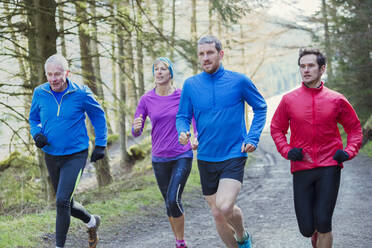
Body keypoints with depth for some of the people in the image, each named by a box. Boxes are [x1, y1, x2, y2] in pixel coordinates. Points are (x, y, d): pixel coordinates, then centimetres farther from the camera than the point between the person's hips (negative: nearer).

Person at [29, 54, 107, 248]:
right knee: (66, 204, 15)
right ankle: (91, 221, 44)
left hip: (75, 155, -4)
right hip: (51, 155, 5)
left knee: (62, 201, -18)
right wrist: (37, 134, -8)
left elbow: (98, 116, 4)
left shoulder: (81, 94, -12)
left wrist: (100, 145, 2)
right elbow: (34, 119, 13)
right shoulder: (40, 93, -4)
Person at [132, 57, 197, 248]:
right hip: (159, 159, 3)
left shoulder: (183, 96, -5)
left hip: (182, 156, -3)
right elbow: (136, 132, 1)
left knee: (173, 199, -16)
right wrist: (136, 127, -23)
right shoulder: (146, 100, -1)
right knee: (169, 203, 10)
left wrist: (197, 138, -13)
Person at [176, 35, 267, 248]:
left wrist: (252, 138, -5)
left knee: (225, 207, -21)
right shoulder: (191, 85, 2)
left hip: (234, 155, -3)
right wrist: (183, 132, -14)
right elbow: (182, 117, 9)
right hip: (206, 158, 4)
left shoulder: (239, 81, -4)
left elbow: (260, 108, 7)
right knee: (217, 214, 9)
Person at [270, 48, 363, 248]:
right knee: (306, 228, 2)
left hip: (329, 166, -1)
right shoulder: (288, 100, 2)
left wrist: (349, 152, -2)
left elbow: (354, 127, 13)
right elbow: (276, 128, 13)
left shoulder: (336, 100, 2)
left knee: (323, 223, -9)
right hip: (301, 168, 1)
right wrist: (287, 151, -3)